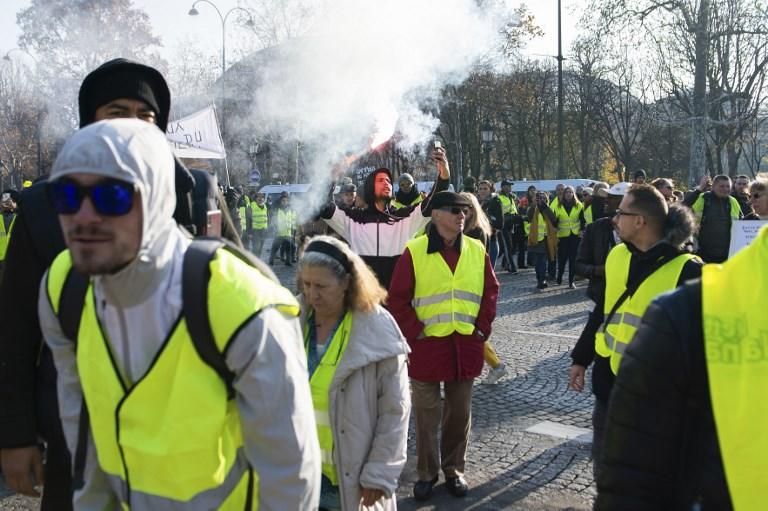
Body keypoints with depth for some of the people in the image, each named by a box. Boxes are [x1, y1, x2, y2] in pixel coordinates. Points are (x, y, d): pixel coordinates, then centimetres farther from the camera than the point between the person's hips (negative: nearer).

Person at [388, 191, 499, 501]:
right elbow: (397, 299, -5)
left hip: (466, 344, 3)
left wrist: (482, 329, 1)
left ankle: (454, 469, 28)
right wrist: (415, 333, -10)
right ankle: (427, 472, 21)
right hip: (427, 344, -3)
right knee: (427, 412, 6)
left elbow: (491, 291, 9)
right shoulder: (414, 251, -7)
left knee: (460, 412, 12)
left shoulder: (476, 250, 4)